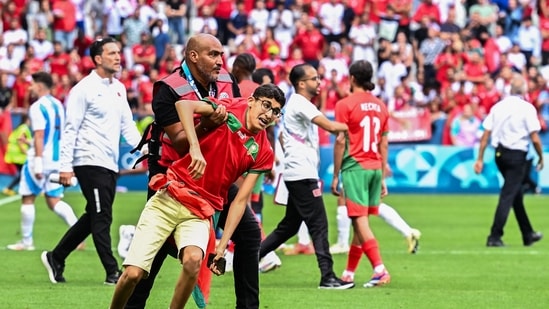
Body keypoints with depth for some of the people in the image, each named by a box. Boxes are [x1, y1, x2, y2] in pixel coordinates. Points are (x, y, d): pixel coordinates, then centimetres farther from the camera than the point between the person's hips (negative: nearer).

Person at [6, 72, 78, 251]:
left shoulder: (38, 107, -12)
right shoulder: (58, 105, 12)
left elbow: (39, 136, -20)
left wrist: (38, 163, -23)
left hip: (42, 157, -7)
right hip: (57, 160, 7)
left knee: (28, 198, 6)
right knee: (54, 201, 9)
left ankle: (27, 241, 11)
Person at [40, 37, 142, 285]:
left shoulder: (119, 88, 15)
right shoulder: (84, 89, -9)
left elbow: (127, 125, 20)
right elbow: (70, 128, -10)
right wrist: (66, 166, -15)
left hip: (110, 164, 8)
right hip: (90, 161, -8)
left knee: (92, 218, 12)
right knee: (101, 218, -8)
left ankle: (55, 258, 24)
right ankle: (112, 272, -7)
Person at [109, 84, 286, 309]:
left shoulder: (262, 153, 6)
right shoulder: (230, 109, -2)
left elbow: (240, 200, 4)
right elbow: (183, 105, -18)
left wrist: (222, 244, -4)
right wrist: (195, 147, -31)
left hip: (200, 213, 2)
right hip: (169, 197, -2)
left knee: (193, 259, -30)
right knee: (133, 274, -11)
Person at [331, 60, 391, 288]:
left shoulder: (345, 105, -5)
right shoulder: (380, 106, 12)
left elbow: (340, 141, -8)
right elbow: (384, 144, 15)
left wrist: (335, 176, -3)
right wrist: (382, 178, 20)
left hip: (355, 167, -6)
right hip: (375, 168, 6)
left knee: (360, 221, -9)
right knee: (361, 222, 12)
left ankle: (380, 269, -21)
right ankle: (349, 273, 19)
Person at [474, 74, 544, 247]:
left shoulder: (498, 107, 5)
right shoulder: (527, 108, -10)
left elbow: (485, 134, 3)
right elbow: (535, 138, -12)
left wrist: (480, 159, 6)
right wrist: (541, 158, 1)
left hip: (500, 154, 6)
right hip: (517, 155, -6)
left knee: (517, 195, 18)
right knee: (508, 195, -4)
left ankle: (528, 234, 30)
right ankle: (495, 237, -10)